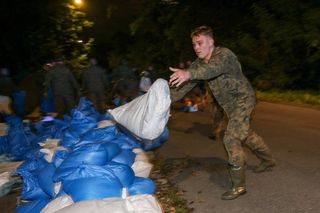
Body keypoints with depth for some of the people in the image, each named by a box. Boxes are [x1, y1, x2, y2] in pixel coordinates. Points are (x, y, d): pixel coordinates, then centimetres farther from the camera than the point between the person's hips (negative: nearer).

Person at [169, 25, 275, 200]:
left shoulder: (224, 54, -25)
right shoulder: (198, 64, -2)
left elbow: (214, 68, -48)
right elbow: (184, 86, -8)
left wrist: (188, 73, -66)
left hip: (243, 99, -8)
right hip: (229, 104, 8)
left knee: (231, 139, -17)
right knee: (245, 133, 23)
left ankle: (239, 186, -3)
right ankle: (268, 160, 49)